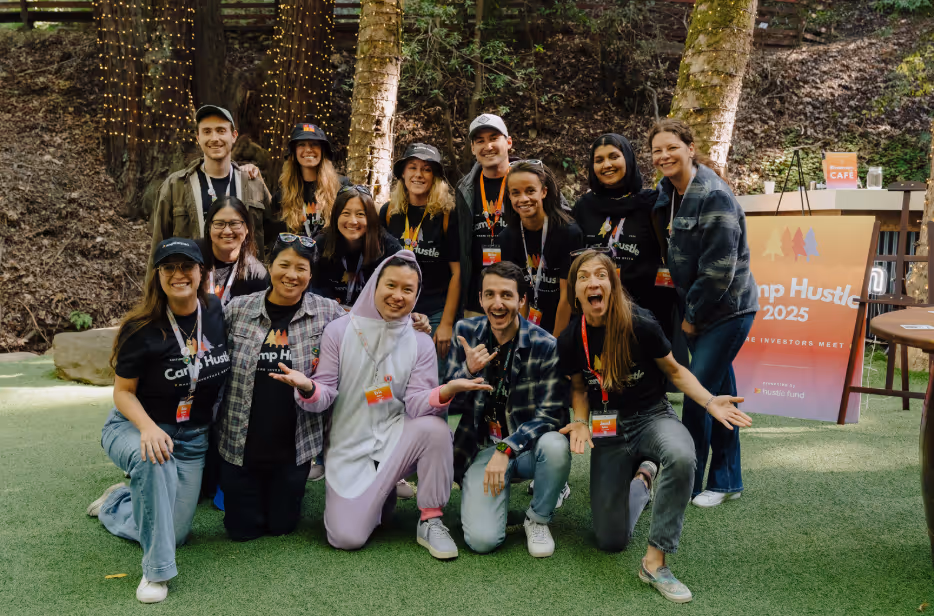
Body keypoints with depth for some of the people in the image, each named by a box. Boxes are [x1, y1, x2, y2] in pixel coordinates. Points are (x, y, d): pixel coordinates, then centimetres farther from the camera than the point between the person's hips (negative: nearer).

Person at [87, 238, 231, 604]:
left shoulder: (217, 311, -9)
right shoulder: (143, 328, -20)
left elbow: (229, 368, 10)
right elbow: (123, 392, -13)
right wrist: (148, 427, -32)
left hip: (192, 437, 4)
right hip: (136, 427, -4)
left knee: (174, 534, 6)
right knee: (152, 459, -41)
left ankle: (115, 504, 38)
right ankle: (157, 571, -26)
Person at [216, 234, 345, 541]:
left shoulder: (328, 313, -4)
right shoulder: (237, 310, -3)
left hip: (294, 445, 0)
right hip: (240, 443, 1)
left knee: (282, 525, 11)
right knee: (242, 529, 11)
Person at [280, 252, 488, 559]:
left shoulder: (420, 344, 1)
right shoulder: (340, 331, -3)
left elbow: (416, 405, -9)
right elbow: (325, 396, -4)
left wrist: (447, 391, -30)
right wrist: (307, 388, -28)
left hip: (395, 438, 1)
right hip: (349, 446, -1)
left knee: (434, 427, -32)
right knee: (347, 538, -16)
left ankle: (430, 522, -13)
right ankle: (378, 495, 20)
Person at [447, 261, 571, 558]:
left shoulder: (545, 345, -12)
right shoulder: (466, 332, -2)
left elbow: (551, 413, -13)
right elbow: (451, 404, 1)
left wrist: (506, 449, -27)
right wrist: (468, 370, -21)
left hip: (527, 447, 0)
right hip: (482, 448, 1)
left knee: (555, 446, -37)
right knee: (482, 540, -20)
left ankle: (538, 518, -6)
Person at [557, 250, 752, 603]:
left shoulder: (641, 325, -19)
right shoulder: (570, 341, -11)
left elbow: (674, 371, -3)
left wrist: (710, 402, -18)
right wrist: (581, 423, -12)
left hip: (651, 416, -2)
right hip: (607, 428, 2)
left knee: (682, 457, -41)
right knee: (610, 541, 2)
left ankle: (655, 561, -24)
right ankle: (641, 479, 35)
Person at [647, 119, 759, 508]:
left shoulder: (715, 197, -19)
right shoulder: (667, 194, 7)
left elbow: (720, 268, -21)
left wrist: (692, 317, -14)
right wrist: (686, 311, 8)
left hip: (727, 310, -8)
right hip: (696, 309, 8)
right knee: (719, 393, 13)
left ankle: (686, 482, 8)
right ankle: (728, 481, 24)